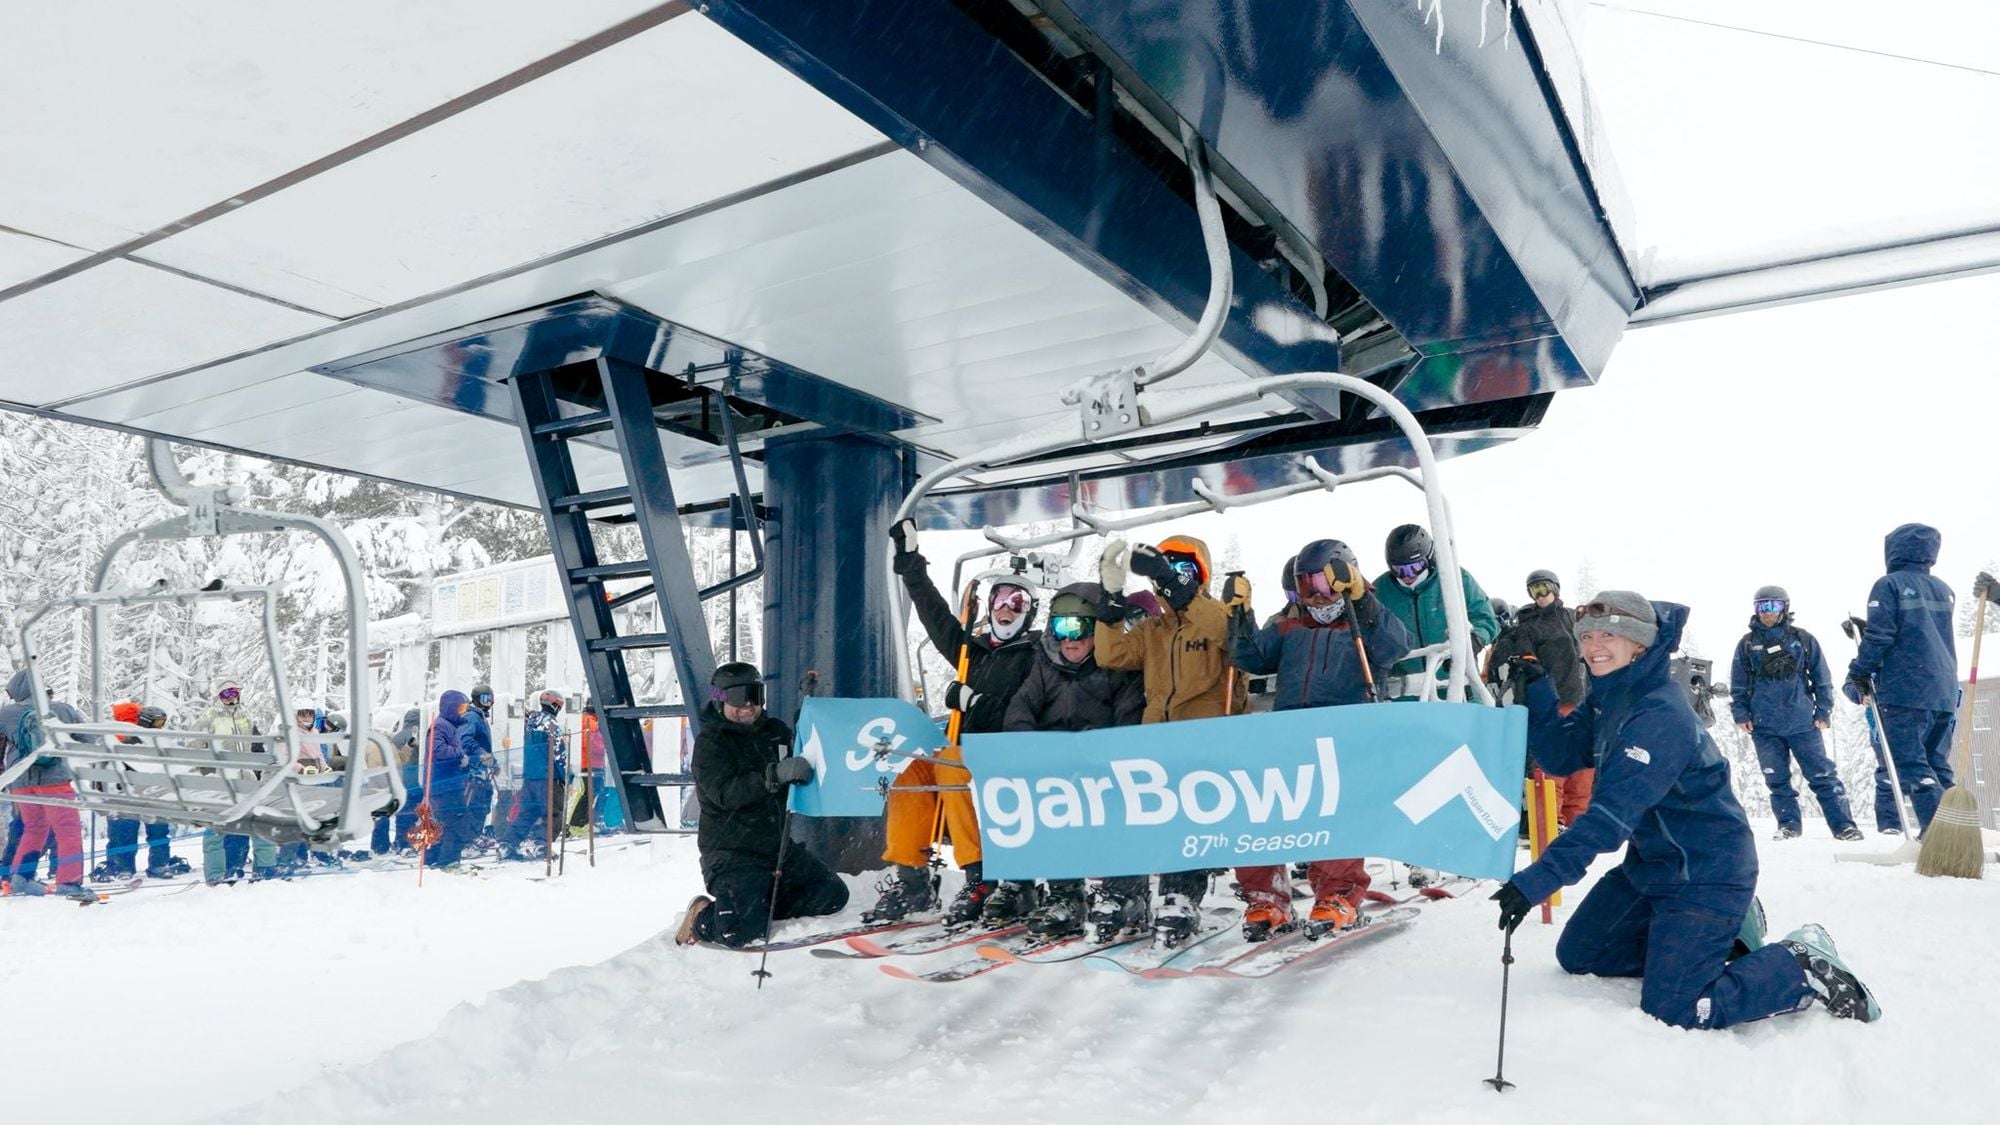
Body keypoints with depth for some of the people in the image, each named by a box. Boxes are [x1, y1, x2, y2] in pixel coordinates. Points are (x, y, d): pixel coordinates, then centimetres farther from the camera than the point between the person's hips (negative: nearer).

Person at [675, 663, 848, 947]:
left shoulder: (776, 732, 9)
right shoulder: (709, 743, -9)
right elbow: (725, 793, -25)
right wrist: (774, 776, -38)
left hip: (779, 848, 7)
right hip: (731, 852, -7)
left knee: (834, 895, 5)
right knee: (743, 930, -25)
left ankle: (760, 905, 11)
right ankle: (703, 917, 6)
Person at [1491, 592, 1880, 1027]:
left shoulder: (1659, 715, -28)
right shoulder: (1606, 700, 1)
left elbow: (1611, 814, -36)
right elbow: (1559, 756, 2)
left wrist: (1538, 879, -42)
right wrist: (1537, 690, -12)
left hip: (1706, 872, -9)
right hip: (1651, 862, 9)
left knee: (1672, 1011, -11)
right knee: (1576, 956, 14)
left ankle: (1804, 966, 7)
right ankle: (1715, 933, 22)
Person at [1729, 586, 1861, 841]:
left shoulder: (1802, 639, 5)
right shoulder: (1747, 644, 7)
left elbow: (1822, 678, 8)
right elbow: (1737, 685, 10)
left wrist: (1823, 712, 2)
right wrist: (1740, 714, 1)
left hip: (1803, 723, -1)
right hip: (1764, 727, 1)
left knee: (1823, 775, -1)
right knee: (1777, 780, 6)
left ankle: (1843, 826, 2)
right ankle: (1789, 824, 15)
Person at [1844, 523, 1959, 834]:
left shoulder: (1890, 584, -4)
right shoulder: (1943, 590, 16)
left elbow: (1878, 635, -11)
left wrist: (1858, 675, -4)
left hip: (1903, 691, -7)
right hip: (1944, 692, 7)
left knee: (1908, 762, -7)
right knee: (1936, 765, 10)